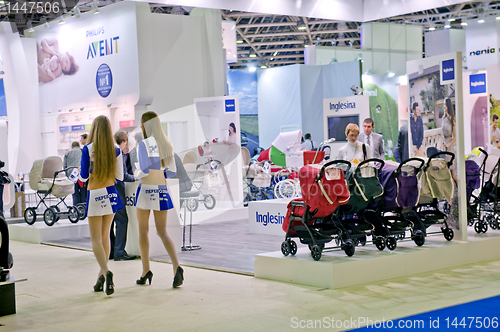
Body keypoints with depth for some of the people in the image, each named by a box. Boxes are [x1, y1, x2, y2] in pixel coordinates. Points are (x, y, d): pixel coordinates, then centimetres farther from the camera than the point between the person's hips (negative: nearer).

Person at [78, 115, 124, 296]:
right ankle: (102, 275, 19)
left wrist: (78, 175, 16)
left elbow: (83, 177, -7)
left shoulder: (88, 149, -11)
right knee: (105, 236, 15)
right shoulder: (116, 150, -1)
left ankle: (106, 272, -23)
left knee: (96, 239, -2)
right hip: (110, 193, 4)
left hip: (95, 194, -4)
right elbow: (119, 176, 4)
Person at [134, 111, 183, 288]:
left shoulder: (144, 144, -11)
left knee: (143, 230, 10)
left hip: (146, 189, -5)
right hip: (162, 190, 5)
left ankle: (146, 272, 12)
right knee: (162, 232, 6)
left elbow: (144, 169, -18)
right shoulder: (167, 144, 9)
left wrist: (138, 174, 4)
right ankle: (177, 267, -16)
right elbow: (172, 171, 10)